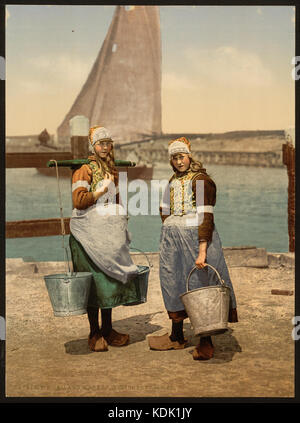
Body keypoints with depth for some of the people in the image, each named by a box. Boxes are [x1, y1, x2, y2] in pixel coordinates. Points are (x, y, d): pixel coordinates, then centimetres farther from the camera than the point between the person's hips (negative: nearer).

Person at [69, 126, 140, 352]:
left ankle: (107, 330, 21)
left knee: (110, 279, 10)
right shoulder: (85, 169, -7)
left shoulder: (112, 169, 16)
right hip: (90, 232, -7)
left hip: (110, 232, 7)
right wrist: (102, 189, -13)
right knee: (94, 281, -3)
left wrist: (121, 223, 17)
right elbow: (78, 200, -18)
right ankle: (95, 334, 8)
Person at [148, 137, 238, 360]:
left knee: (199, 286, -4)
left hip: (195, 238, -7)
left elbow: (205, 217, -19)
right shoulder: (173, 181, 14)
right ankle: (177, 337, 26)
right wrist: (170, 232, 14)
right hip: (173, 240, 8)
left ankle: (205, 343, 8)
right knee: (173, 283, 12)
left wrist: (202, 251, -26)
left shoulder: (201, 180, -10)